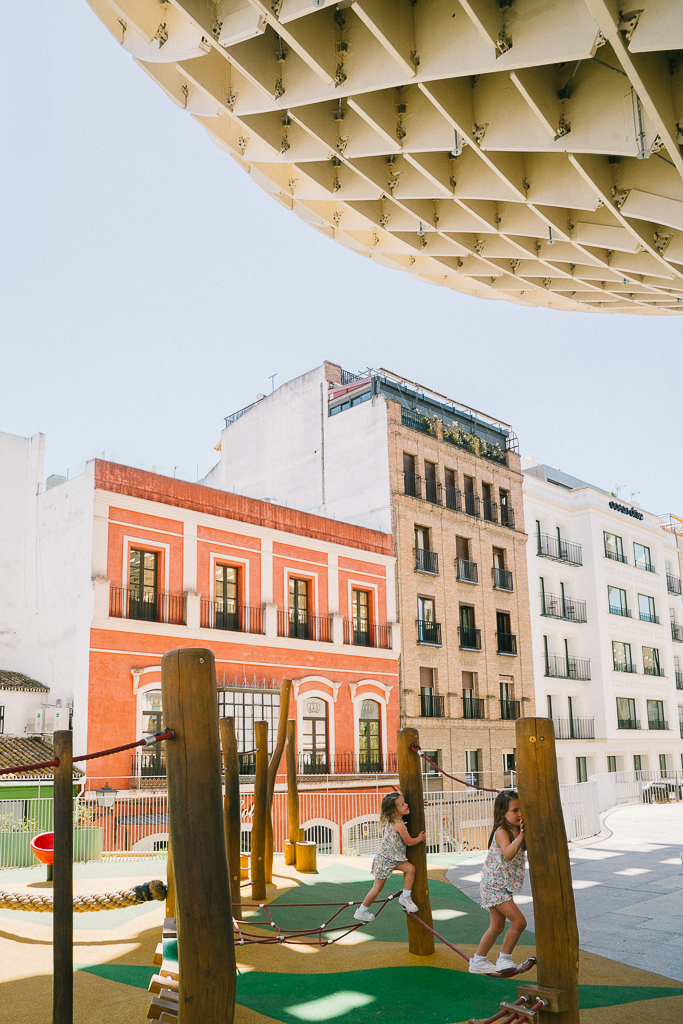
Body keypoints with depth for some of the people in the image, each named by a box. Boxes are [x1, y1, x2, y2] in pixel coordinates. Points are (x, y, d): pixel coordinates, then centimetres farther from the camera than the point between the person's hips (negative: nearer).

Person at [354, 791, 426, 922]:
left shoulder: (392, 821, 2)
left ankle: (405, 897, 4)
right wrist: (420, 838, 0)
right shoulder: (399, 824, -26)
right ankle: (361, 912, 20)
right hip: (384, 860, -8)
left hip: (394, 858, 8)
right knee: (378, 887, 4)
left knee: (410, 868, -9)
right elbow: (409, 842, -18)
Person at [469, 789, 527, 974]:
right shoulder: (502, 832, -21)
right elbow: (508, 854, -38)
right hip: (494, 886, -9)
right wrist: (521, 835, -39)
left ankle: (478, 961, 30)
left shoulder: (516, 830, 5)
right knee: (519, 921, -13)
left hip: (503, 886, 9)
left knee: (497, 927, 17)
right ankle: (504, 959, 3)